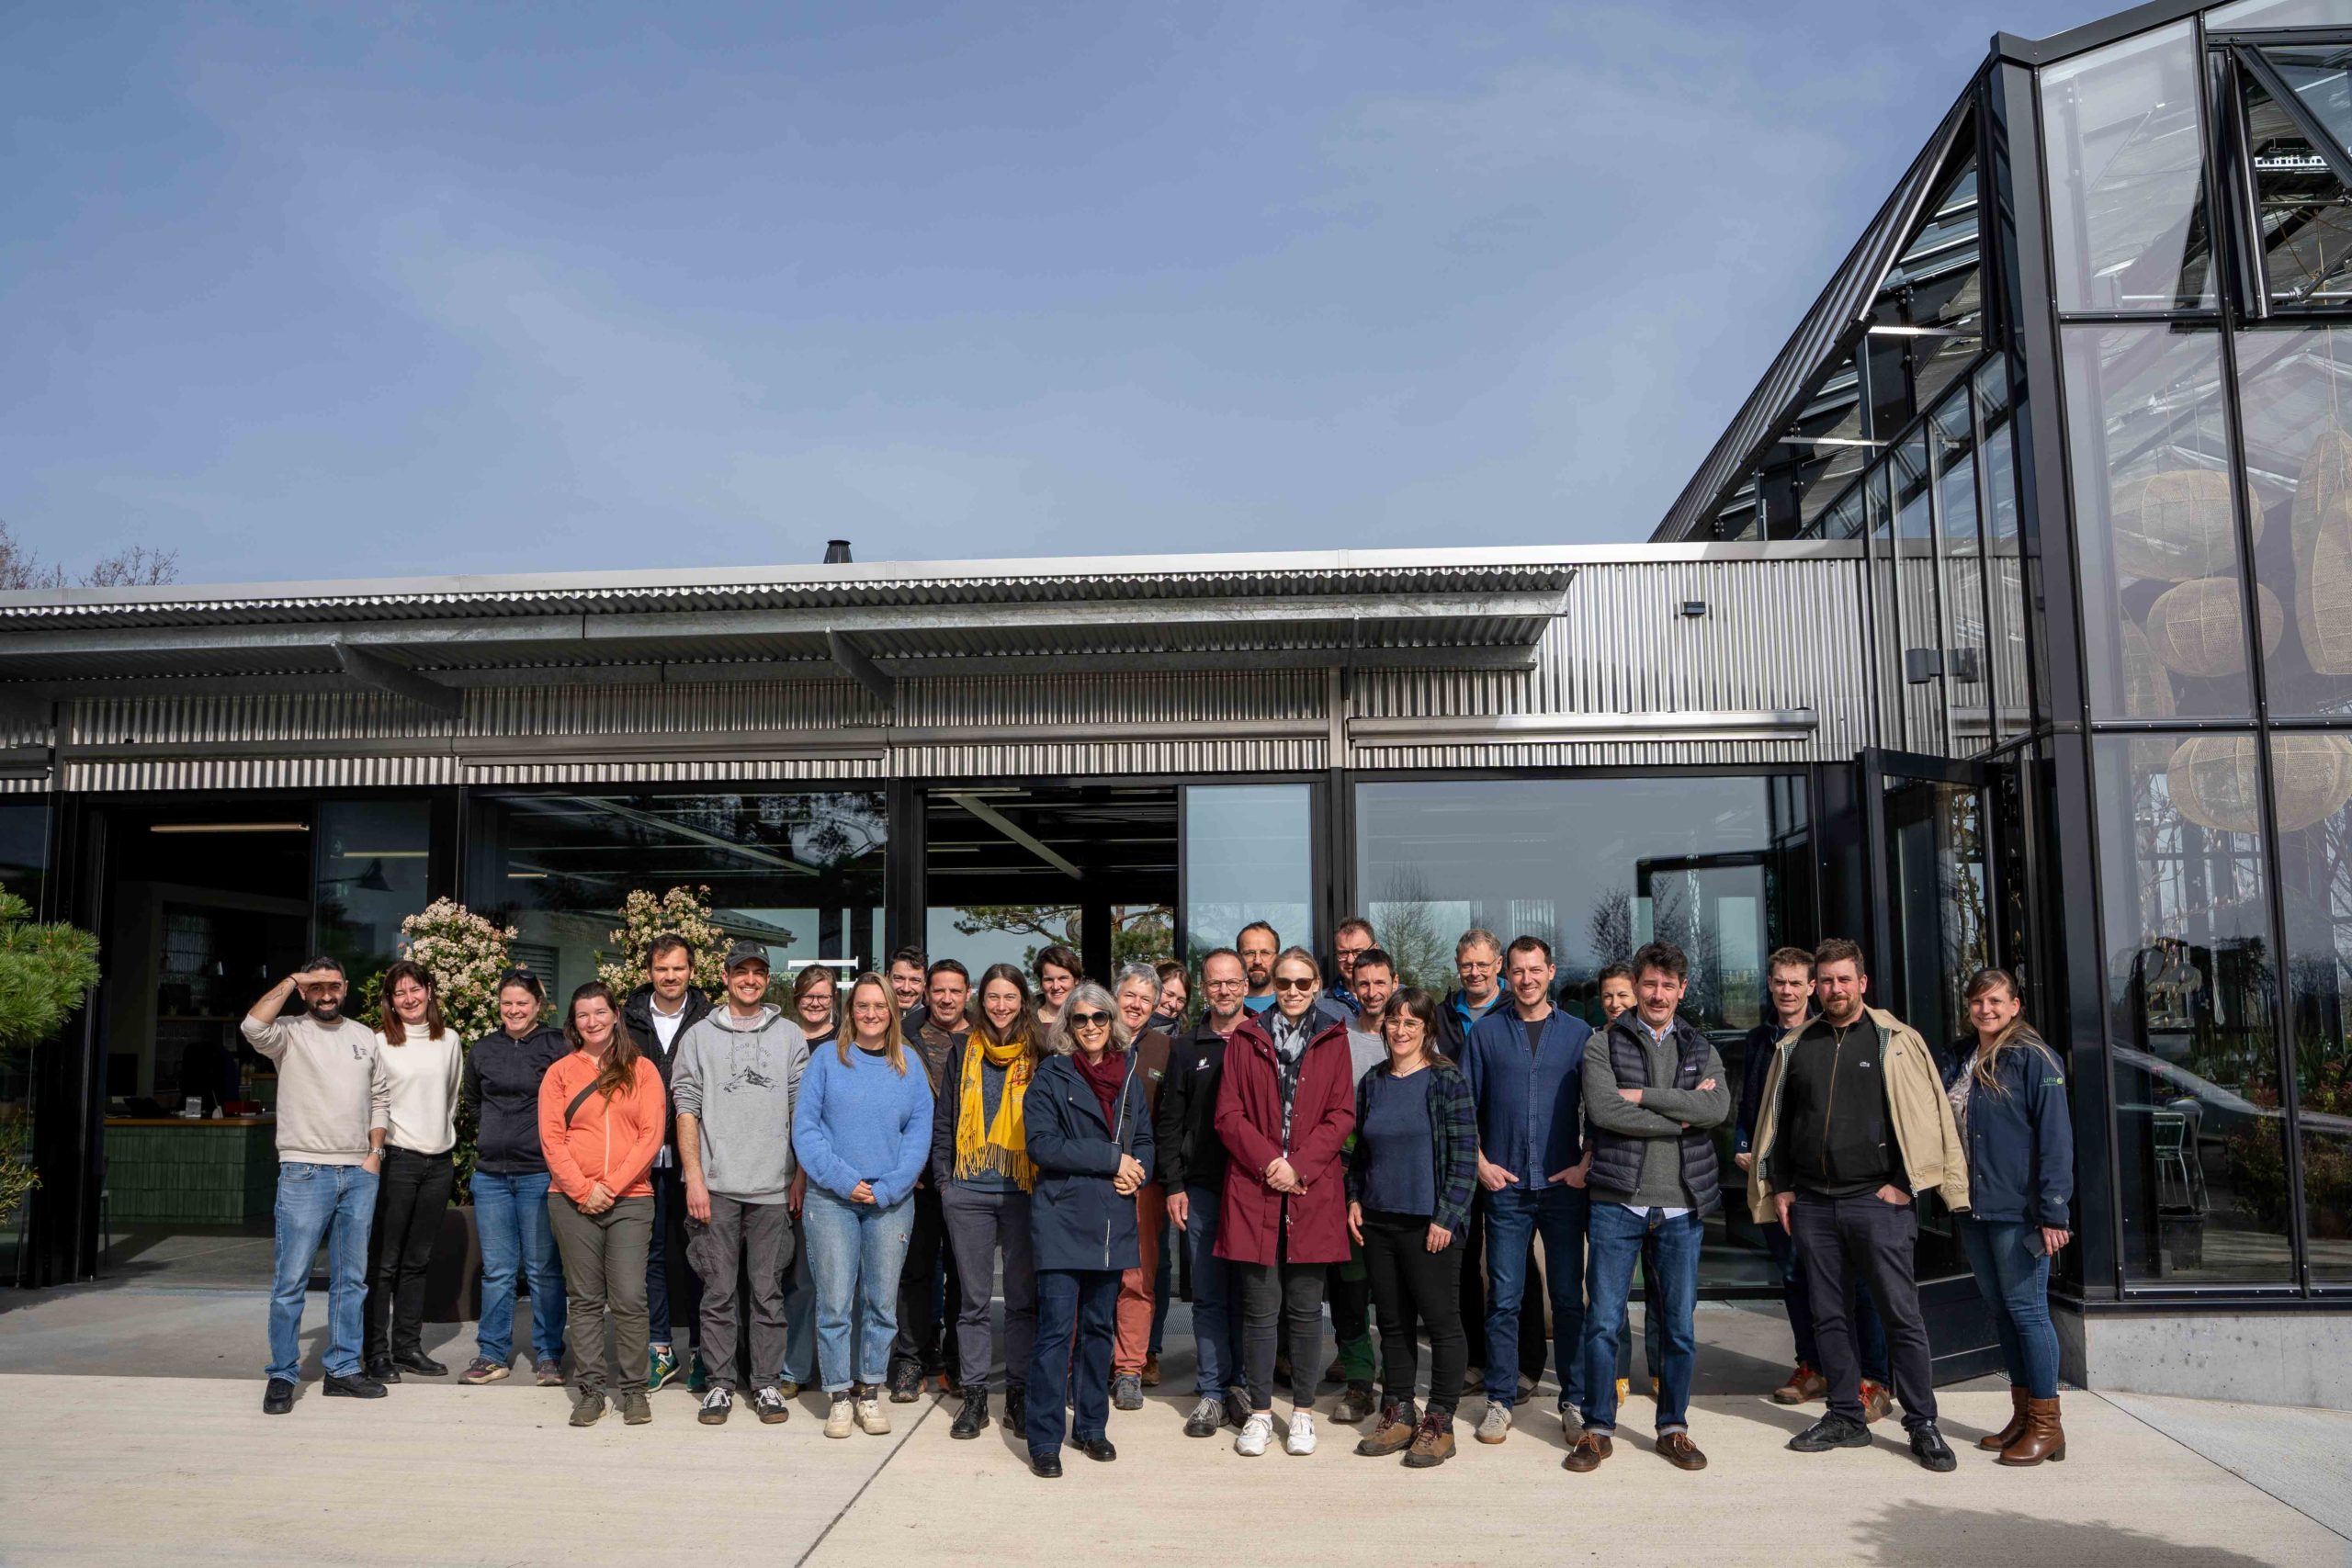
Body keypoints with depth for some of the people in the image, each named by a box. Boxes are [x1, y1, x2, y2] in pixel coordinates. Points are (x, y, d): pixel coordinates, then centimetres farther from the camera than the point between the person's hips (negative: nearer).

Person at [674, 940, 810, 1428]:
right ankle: (720, 1383, 14)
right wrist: (694, 1178, -4)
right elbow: (686, 1110, 4)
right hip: (716, 1186, 0)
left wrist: (801, 1181, 3)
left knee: (768, 1291, 4)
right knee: (719, 1292, 4)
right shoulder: (699, 1036, 7)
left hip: (772, 1187, 0)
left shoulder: (790, 1036, 8)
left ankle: (766, 1384, 13)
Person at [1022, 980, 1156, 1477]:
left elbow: (1145, 1140, 17)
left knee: (1099, 1327, 12)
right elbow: (1043, 1144, -12)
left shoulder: (1130, 1075, 12)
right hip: (1063, 1218, -5)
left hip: (1113, 1221, 5)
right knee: (1056, 1329, -6)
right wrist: (1112, 1160, -14)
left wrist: (1136, 1171, -6)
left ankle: (1091, 1426, 24)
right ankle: (1044, 1440, 3)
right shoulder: (1052, 1075, -3)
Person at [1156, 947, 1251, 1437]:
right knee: (1208, 1295, 3)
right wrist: (1173, 1185, 2)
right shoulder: (1187, 1050, 10)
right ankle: (1212, 1392, 11)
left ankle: (1242, 1385, 16)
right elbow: (1169, 1123, 10)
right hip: (1200, 1190, 1)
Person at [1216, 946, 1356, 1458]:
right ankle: (1260, 1412, 16)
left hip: (1313, 1191, 0)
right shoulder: (1245, 1040, 7)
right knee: (1260, 1308, 4)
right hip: (1254, 1191, 0)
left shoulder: (1333, 1040, 7)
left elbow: (1342, 1114, 1)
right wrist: (1269, 1161, -11)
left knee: (1305, 1307, 6)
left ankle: (1303, 1411, 19)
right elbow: (1229, 1115, 2)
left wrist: (1300, 1165, -10)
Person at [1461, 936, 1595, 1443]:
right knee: (1503, 1299, 2)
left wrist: (1587, 1164, -3)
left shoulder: (1578, 1034, 5)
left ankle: (1575, 1399, 18)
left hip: (1564, 1186, 0)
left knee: (1569, 1297, 5)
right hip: (1506, 1186, 0)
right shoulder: (1484, 1033, 5)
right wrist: (1480, 1164, -1)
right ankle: (1500, 1400, 13)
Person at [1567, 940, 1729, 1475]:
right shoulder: (1604, 1046, 1)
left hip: (1682, 1205, 3)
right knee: (1603, 1321, 1)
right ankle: (1598, 1428, 14)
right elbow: (1602, 1109, -15)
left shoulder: (1703, 1051, 11)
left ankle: (1673, 1427, 25)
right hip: (1617, 1203, -2)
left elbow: (1719, 1108, -9)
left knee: (1680, 1325, 10)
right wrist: (1681, 1115, -10)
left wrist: (1643, 1096, -13)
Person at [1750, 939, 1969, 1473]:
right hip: (1812, 1203, 4)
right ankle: (1846, 1417, 19)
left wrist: (1905, 1183, -8)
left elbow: (1928, 1113, -3)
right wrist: (1780, 1187, 10)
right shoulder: (1794, 1047, 12)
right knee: (1827, 1314, 9)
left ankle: (1922, 1425, 9)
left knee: (1902, 1314, -1)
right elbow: (1776, 1121, 17)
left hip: (1878, 1200, -4)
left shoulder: (1896, 1040, 0)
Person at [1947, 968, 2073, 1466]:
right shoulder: (1960, 1061, 11)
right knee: (2001, 1312, 13)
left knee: (2026, 1310, -2)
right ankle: (2022, 1415, 23)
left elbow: (2055, 1138, -13)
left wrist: (2054, 1213, -18)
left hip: (2017, 1210, -7)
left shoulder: (2035, 1059, -9)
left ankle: (2046, 1425, 8)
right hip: (1974, 1210, 7)